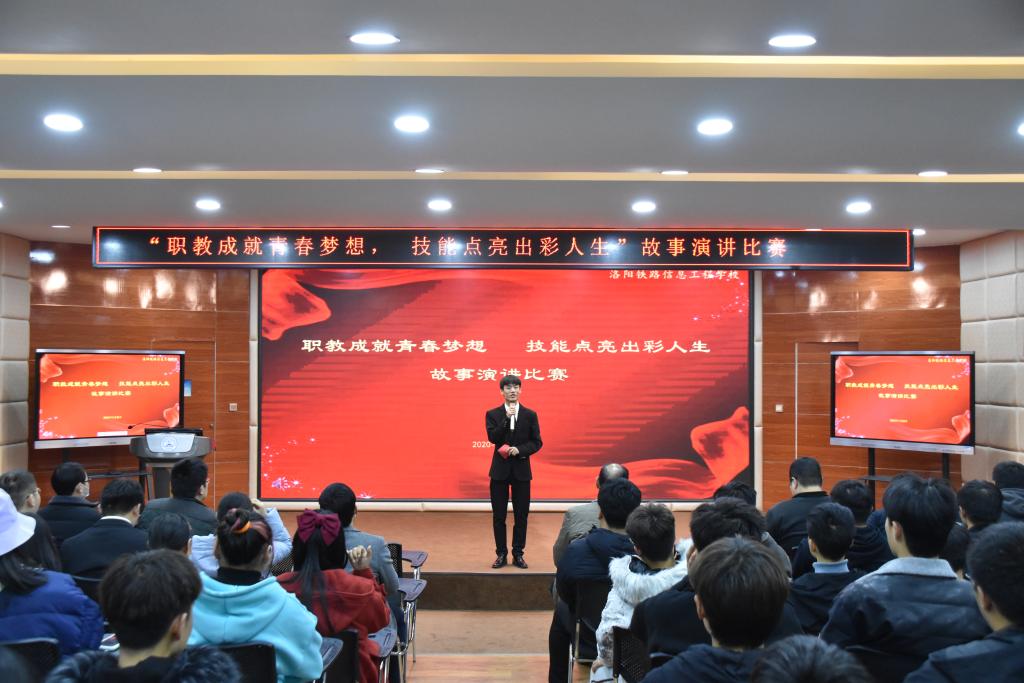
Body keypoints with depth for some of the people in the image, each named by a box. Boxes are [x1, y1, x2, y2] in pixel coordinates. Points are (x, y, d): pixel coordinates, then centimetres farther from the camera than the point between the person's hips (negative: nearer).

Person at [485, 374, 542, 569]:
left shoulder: (530, 415, 3)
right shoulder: (493, 414, 1)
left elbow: (537, 442, 1)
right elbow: (492, 438, -12)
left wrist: (519, 449, -14)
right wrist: (507, 419, -20)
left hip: (521, 470, 0)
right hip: (500, 470, 0)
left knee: (521, 515, 4)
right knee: (499, 515, 4)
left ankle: (518, 554, 15)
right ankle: (501, 554, 14)